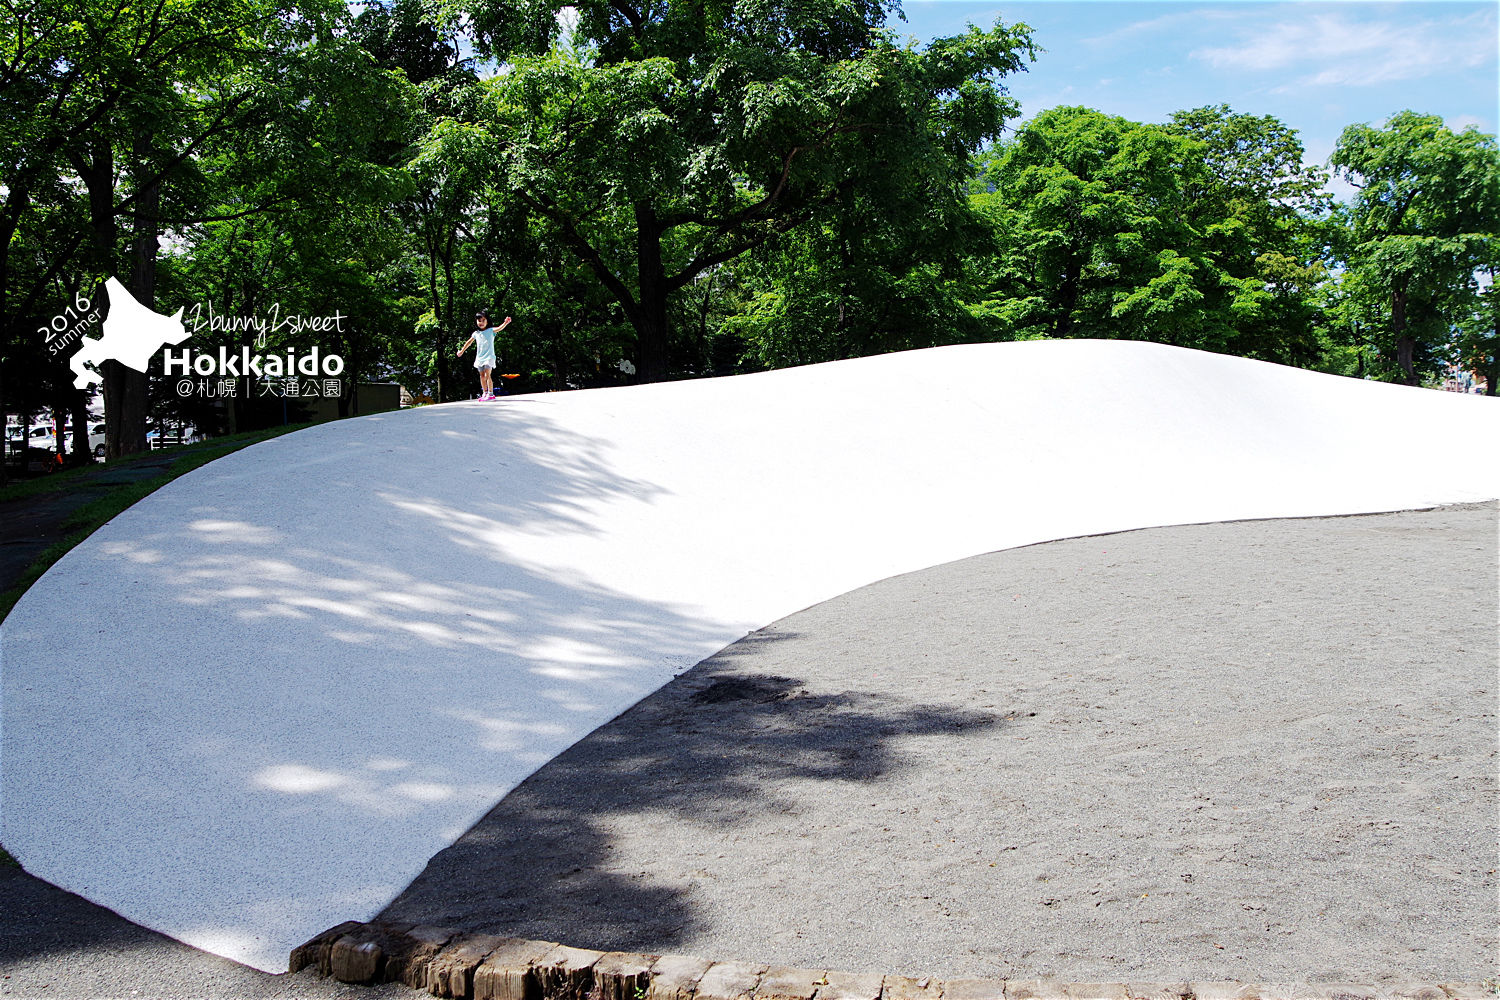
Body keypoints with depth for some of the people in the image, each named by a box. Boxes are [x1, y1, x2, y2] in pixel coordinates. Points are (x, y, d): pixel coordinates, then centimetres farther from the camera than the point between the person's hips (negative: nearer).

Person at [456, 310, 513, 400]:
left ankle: (491, 394, -11)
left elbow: (499, 328, -22)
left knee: (487, 375, -14)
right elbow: (468, 342, 23)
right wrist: (461, 351, 33)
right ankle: (485, 393, 19)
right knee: (482, 376, 9)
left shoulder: (491, 331, -4)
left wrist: (505, 323, -42)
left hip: (489, 357, -5)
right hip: (479, 357, 5)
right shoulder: (476, 334, 9)